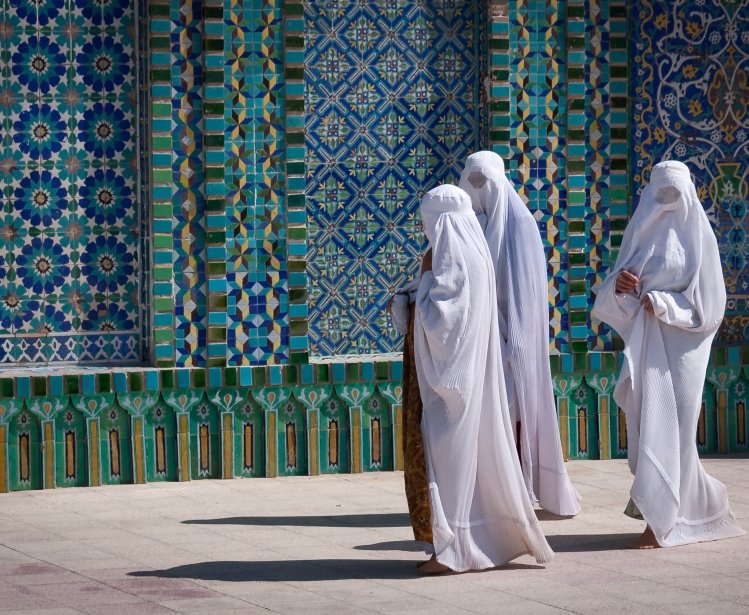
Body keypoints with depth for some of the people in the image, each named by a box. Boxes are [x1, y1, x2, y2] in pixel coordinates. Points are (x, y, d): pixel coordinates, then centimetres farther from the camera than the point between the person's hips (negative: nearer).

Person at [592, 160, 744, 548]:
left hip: (679, 344, -5)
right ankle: (699, 501, 23)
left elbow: (709, 300, -5)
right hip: (643, 343, 5)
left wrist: (663, 304, -13)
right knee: (645, 425, 5)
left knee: (667, 428, -8)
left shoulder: (698, 235, -1)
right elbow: (617, 299, 10)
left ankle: (662, 523, -7)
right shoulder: (641, 232, 12)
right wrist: (620, 285, -11)